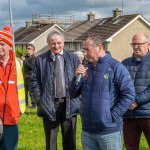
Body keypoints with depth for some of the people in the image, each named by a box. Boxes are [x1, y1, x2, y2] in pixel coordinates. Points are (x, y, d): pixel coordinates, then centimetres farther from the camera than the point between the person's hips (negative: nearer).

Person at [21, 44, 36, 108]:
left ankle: (33, 104, 0)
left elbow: (32, 66, -25)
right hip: (25, 76, 9)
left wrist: (24, 60, -23)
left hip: (30, 77, -9)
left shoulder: (33, 58, -11)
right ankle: (26, 103, 23)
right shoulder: (26, 57, 14)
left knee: (31, 91, -8)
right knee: (25, 91, 14)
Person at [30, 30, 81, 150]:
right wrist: (39, 101, -4)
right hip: (49, 105, -1)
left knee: (70, 140, 11)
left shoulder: (73, 58, 4)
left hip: (69, 104, 1)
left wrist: (77, 100, -2)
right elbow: (35, 82, 3)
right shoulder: (41, 60, 1)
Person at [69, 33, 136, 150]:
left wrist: (112, 116, -16)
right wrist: (77, 77, -8)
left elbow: (129, 94, -12)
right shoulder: (85, 68, 9)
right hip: (87, 130, 6)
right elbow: (73, 94, 9)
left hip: (109, 130, -5)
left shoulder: (116, 67, -9)